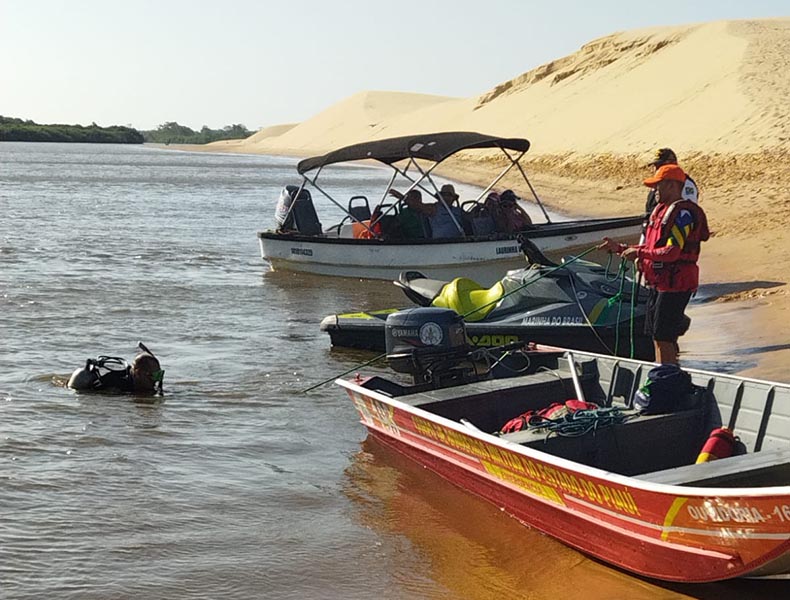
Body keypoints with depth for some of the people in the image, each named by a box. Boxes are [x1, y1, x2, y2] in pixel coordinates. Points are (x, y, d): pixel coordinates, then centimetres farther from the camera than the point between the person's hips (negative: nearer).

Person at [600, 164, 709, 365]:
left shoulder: (682, 213, -16)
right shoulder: (660, 210, 15)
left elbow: (672, 252, -25)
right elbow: (651, 247, 19)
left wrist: (639, 253, -20)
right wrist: (620, 248, 13)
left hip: (675, 284, -10)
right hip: (658, 283, 10)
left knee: (664, 338, -8)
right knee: (657, 337, 15)